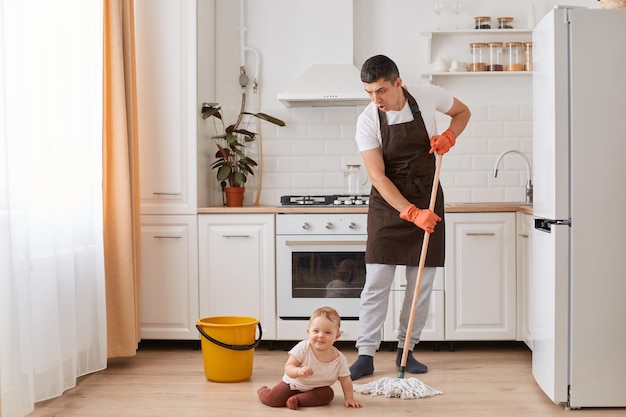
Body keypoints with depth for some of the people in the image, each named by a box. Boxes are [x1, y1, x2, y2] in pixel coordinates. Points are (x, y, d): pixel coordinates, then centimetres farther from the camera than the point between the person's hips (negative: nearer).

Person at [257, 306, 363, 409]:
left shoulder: (340, 359, -16)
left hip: (317, 388, 2)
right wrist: (299, 371, -43)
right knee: (272, 399, -18)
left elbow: (345, 379, -4)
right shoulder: (303, 348, -22)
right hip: (294, 383, -2)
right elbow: (288, 367, -22)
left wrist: (349, 398, -12)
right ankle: (263, 390, 17)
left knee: (328, 394, -28)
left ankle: (297, 400, -22)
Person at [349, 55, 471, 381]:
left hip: (427, 199, 2)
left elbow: (462, 112, 11)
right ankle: (365, 356, 1)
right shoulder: (367, 122, -15)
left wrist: (449, 135, -11)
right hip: (388, 203, -2)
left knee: (422, 282, 5)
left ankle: (406, 350, 18)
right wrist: (412, 213, -27)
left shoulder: (428, 96, -10)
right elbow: (377, 177, -19)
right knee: (376, 282, -5)